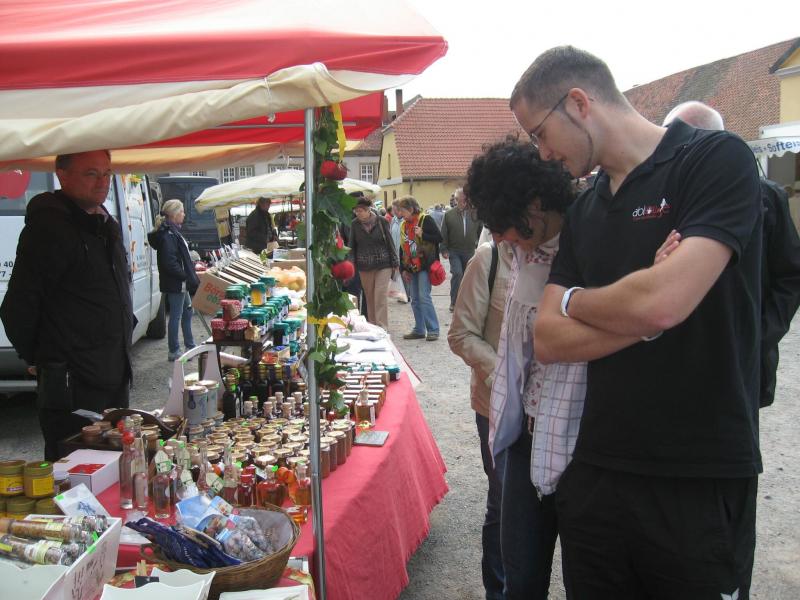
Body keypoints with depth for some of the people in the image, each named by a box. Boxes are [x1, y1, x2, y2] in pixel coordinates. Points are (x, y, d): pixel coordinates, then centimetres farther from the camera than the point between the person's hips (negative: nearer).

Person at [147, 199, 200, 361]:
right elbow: (170, 263, -25)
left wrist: (191, 277, 13)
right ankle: (173, 352, 8)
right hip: (175, 283, -11)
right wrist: (187, 277, -21)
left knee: (187, 312, 19)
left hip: (181, 282, 11)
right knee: (176, 316, -2)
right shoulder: (168, 235, -19)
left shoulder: (173, 231, 14)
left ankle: (190, 346, 31)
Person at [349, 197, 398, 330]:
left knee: (380, 297, -9)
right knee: (369, 298, 8)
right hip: (364, 266, 3)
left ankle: (382, 328, -5)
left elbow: (390, 242, 1)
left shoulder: (381, 221, -5)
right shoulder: (354, 224, 1)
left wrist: (395, 263, 2)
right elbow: (352, 245, 6)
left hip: (383, 265, -3)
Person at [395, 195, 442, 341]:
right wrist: (403, 269, 14)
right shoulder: (403, 225, 12)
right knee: (415, 300, 8)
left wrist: (422, 235, -22)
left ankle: (433, 330, -3)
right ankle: (419, 330, 17)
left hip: (424, 266, -7)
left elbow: (439, 238, -11)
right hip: (411, 267, 7)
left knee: (424, 297, -12)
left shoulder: (426, 220, -8)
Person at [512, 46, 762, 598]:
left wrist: (572, 301, -5)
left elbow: (664, 303, -24)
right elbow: (549, 341, 2)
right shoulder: (583, 212, 10)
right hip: (595, 472, 6)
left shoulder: (717, 159, -9)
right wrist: (642, 315, -14)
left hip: (701, 482, -5)